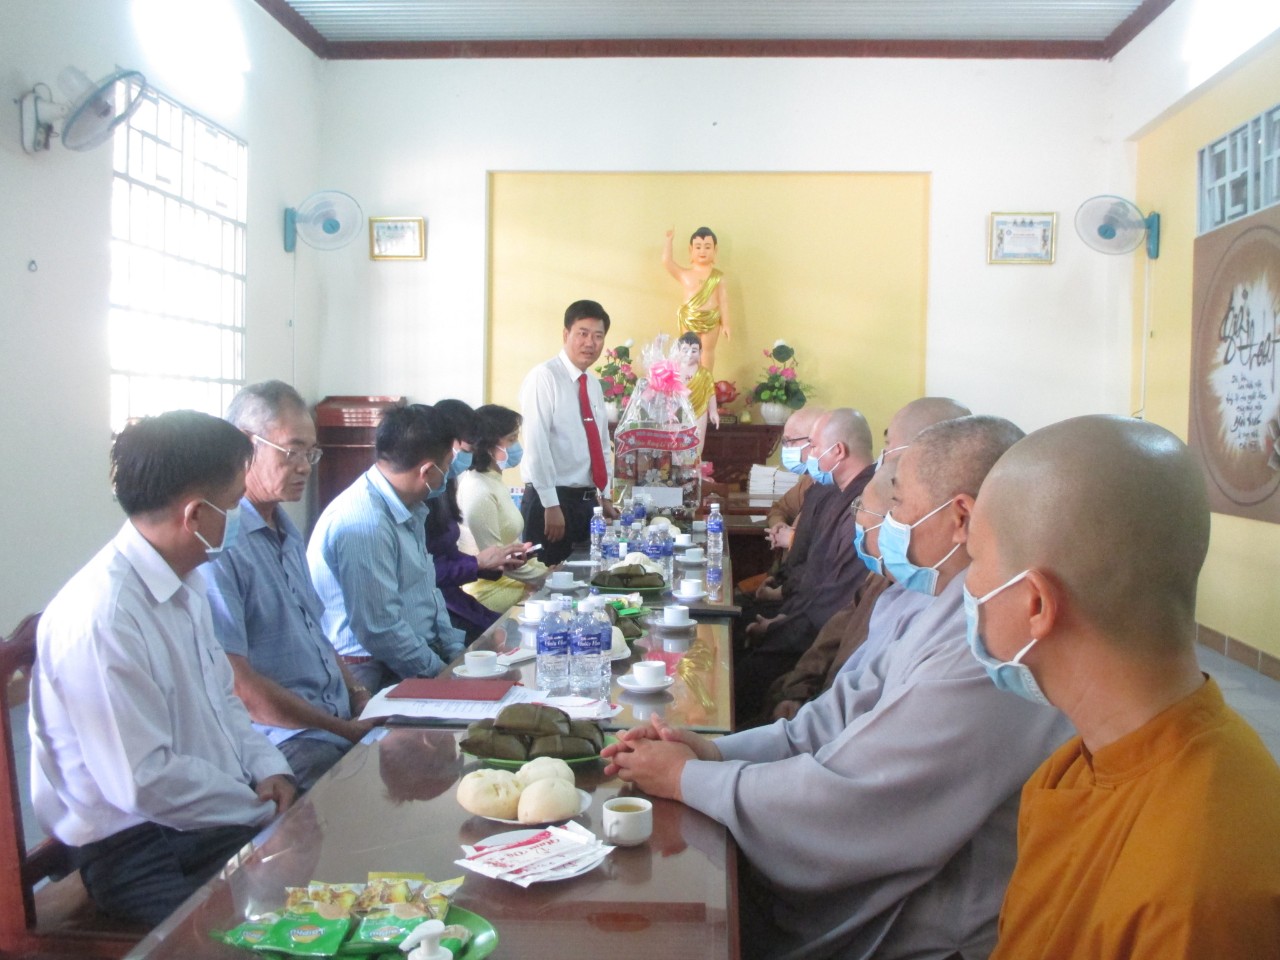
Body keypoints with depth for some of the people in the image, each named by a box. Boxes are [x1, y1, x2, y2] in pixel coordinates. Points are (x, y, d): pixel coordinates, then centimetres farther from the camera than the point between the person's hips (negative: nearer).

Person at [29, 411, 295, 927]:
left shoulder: (184, 582, 5)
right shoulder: (102, 619, -24)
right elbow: (145, 781, -23)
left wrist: (269, 768, -1)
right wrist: (265, 812, -13)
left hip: (217, 810, 8)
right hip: (143, 855, -8)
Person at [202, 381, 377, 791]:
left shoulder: (288, 534, 18)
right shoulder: (218, 542, -14)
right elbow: (236, 686, -18)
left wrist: (358, 695, 8)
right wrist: (346, 729, -14)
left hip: (345, 722, 9)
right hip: (288, 742, -9)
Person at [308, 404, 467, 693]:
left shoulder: (408, 509, 8)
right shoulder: (364, 524, -22)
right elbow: (381, 630, -23)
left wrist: (457, 654, 9)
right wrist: (445, 675, -12)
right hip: (377, 678, -9)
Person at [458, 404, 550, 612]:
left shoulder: (494, 481, 9)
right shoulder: (480, 492, -21)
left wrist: (543, 569, 4)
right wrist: (543, 577, -11)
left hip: (507, 581, 9)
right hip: (492, 593, -9)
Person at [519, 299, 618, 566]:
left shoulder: (594, 385, 13)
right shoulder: (544, 377, -12)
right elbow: (537, 444, -18)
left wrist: (605, 497, 15)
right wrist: (551, 505, -20)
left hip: (587, 500, 8)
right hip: (552, 501, -8)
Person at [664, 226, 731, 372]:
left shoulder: (718, 276, -1)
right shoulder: (684, 274, -2)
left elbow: (723, 300, 0)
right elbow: (666, 261, -12)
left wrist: (725, 323, -2)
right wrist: (669, 239, -3)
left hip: (711, 320, 0)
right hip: (689, 319, 0)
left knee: (708, 350, 11)